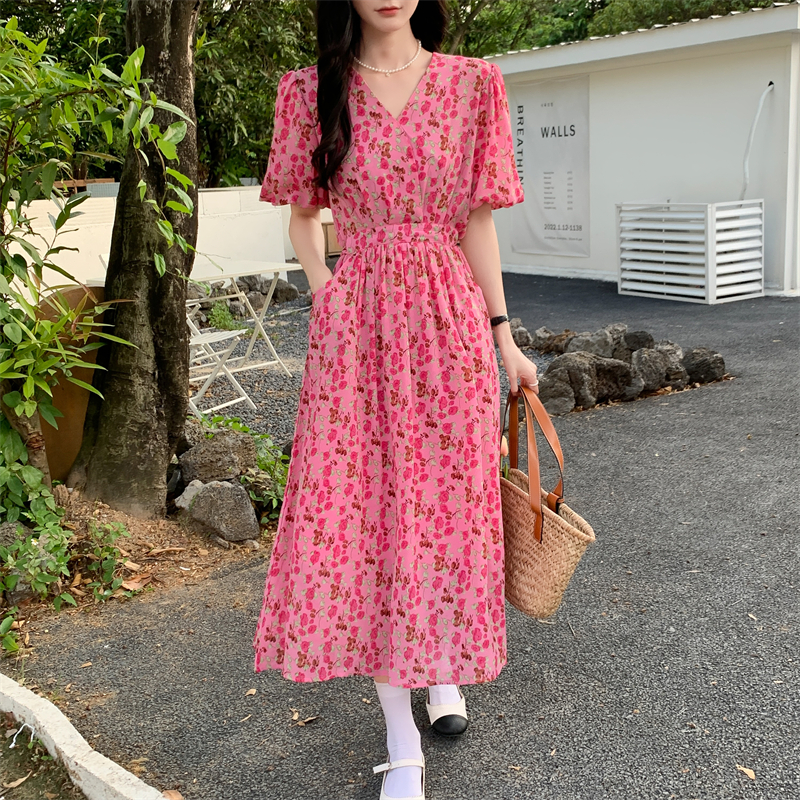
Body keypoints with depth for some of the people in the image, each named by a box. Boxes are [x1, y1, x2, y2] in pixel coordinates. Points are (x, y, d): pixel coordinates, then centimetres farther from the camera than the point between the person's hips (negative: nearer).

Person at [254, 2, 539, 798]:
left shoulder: (473, 84, 4)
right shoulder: (311, 92, 4)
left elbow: (475, 222, 5)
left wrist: (504, 339, 5)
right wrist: (325, 298, -1)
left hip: (447, 322, 1)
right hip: (354, 334, 0)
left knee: (446, 505, 6)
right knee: (360, 508, -1)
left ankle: (443, 669, 36)